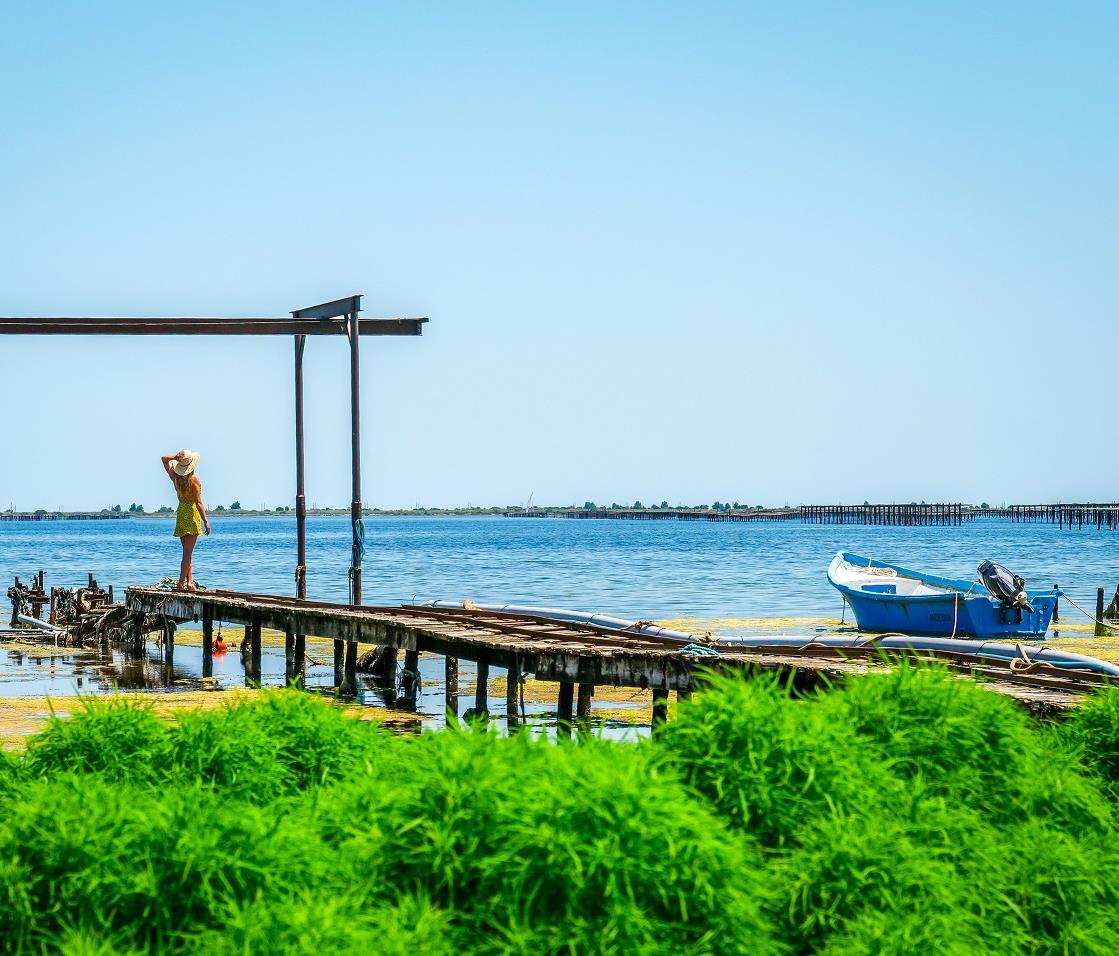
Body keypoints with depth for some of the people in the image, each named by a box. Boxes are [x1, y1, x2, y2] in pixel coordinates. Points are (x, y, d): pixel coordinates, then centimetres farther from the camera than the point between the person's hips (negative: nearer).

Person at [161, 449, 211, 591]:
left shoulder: (175, 477, 2)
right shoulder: (194, 479, -14)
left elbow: (164, 459, 17)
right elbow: (198, 502, -17)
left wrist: (175, 457, -4)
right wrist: (206, 521, -15)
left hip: (180, 512, 6)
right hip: (192, 513, -6)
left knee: (187, 551, 11)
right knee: (188, 552, -5)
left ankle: (190, 582, 7)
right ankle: (182, 582, -9)